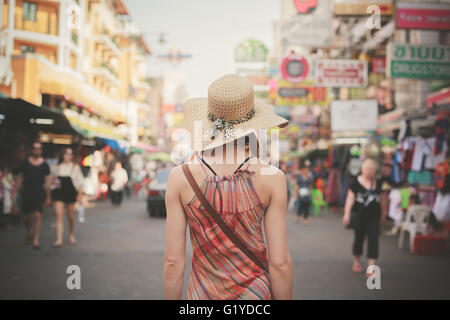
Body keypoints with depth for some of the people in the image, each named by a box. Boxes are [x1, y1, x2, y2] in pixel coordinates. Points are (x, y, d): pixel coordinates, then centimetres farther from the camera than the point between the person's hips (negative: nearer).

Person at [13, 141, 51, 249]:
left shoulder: (44, 165, 3)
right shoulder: (25, 163, 6)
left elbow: (47, 181, 6)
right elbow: (20, 178, 12)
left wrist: (48, 197, 4)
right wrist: (15, 191, 5)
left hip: (39, 193, -2)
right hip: (26, 192, 2)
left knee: (38, 215, -14)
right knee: (26, 216, 7)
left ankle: (36, 240, -10)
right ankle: (30, 232, 38)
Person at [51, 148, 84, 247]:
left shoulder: (75, 167, 4)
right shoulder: (59, 166, 9)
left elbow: (80, 181, 5)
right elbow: (54, 177, 22)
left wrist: (79, 194, -2)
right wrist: (54, 180, -1)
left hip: (70, 193, -1)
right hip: (59, 192, 1)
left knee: (71, 216, 7)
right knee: (59, 215, -10)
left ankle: (71, 235, 32)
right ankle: (59, 239, -11)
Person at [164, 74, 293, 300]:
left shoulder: (180, 177, -10)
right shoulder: (271, 178, -12)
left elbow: (173, 261, -7)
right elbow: (280, 263, -10)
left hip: (203, 293, 1)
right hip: (255, 292, -1)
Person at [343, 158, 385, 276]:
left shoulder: (378, 183, 7)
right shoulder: (356, 183, -5)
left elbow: (380, 199, 17)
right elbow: (350, 198, -7)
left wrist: (382, 214, 23)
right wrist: (347, 214, -14)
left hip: (374, 217, 2)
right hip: (360, 216, -2)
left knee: (373, 239, -8)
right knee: (359, 238, 11)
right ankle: (356, 261, 34)